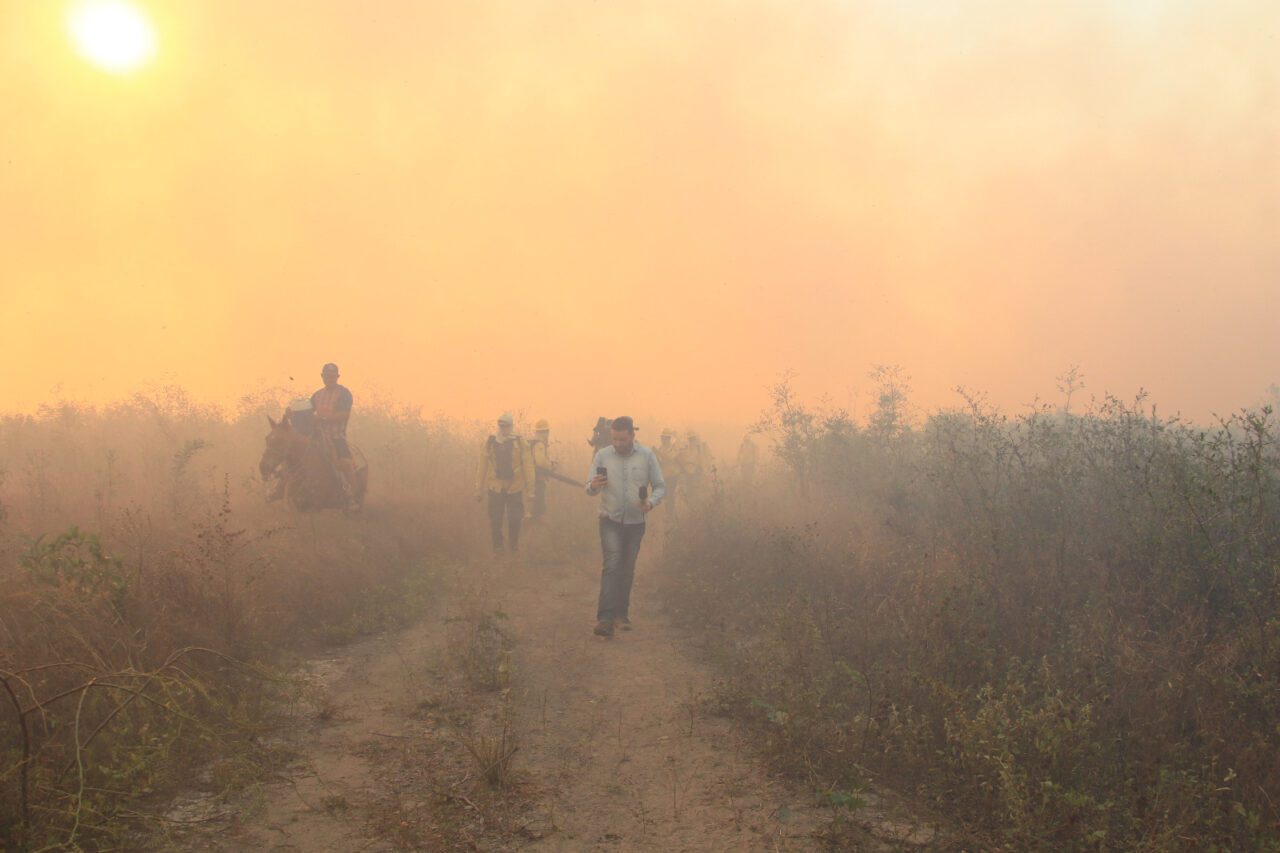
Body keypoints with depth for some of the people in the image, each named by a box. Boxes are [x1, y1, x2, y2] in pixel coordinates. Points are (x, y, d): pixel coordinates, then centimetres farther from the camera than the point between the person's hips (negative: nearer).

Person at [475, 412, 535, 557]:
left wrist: (530, 486, -3)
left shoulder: (520, 443, -1)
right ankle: (497, 548, 19)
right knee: (495, 520, 4)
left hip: (515, 488, -1)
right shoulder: (489, 443, 1)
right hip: (495, 487, 1)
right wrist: (479, 488, 3)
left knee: (515, 518, 2)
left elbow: (528, 465, 0)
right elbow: (482, 467, 3)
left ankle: (514, 545, 25)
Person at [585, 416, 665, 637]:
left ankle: (622, 613, 29)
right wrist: (593, 486, -29)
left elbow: (660, 486, 0)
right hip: (610, 520, -2)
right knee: (612, 565, -16)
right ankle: (605, 618, -21)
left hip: (635, 522, 2)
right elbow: (590, 489, -5)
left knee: (627, 569, 12)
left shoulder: (647, 455, -5)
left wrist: (651, 502, -21)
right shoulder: (602, 455, -5)